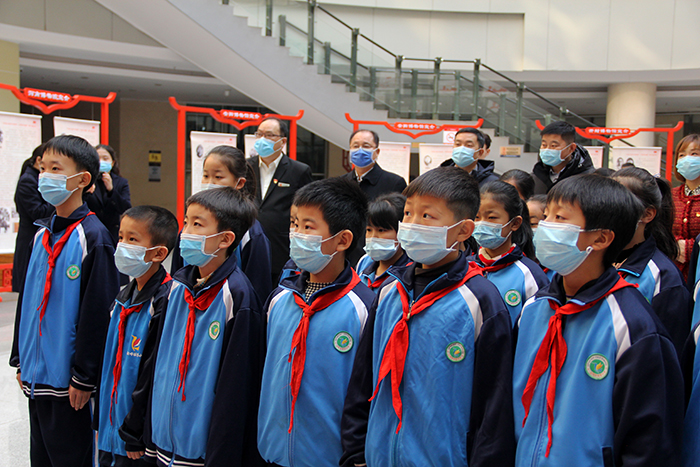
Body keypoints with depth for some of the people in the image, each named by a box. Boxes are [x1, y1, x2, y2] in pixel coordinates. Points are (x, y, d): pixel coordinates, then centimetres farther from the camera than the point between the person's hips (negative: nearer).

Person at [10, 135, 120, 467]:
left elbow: (97, 312, -17)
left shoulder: (92, 237, -15)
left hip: (67, 379, -7)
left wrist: (84, 377, -16)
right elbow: (26, 300, 15)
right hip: (35, 374, 7)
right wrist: (20, 359, 15)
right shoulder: (42, 234, 9)